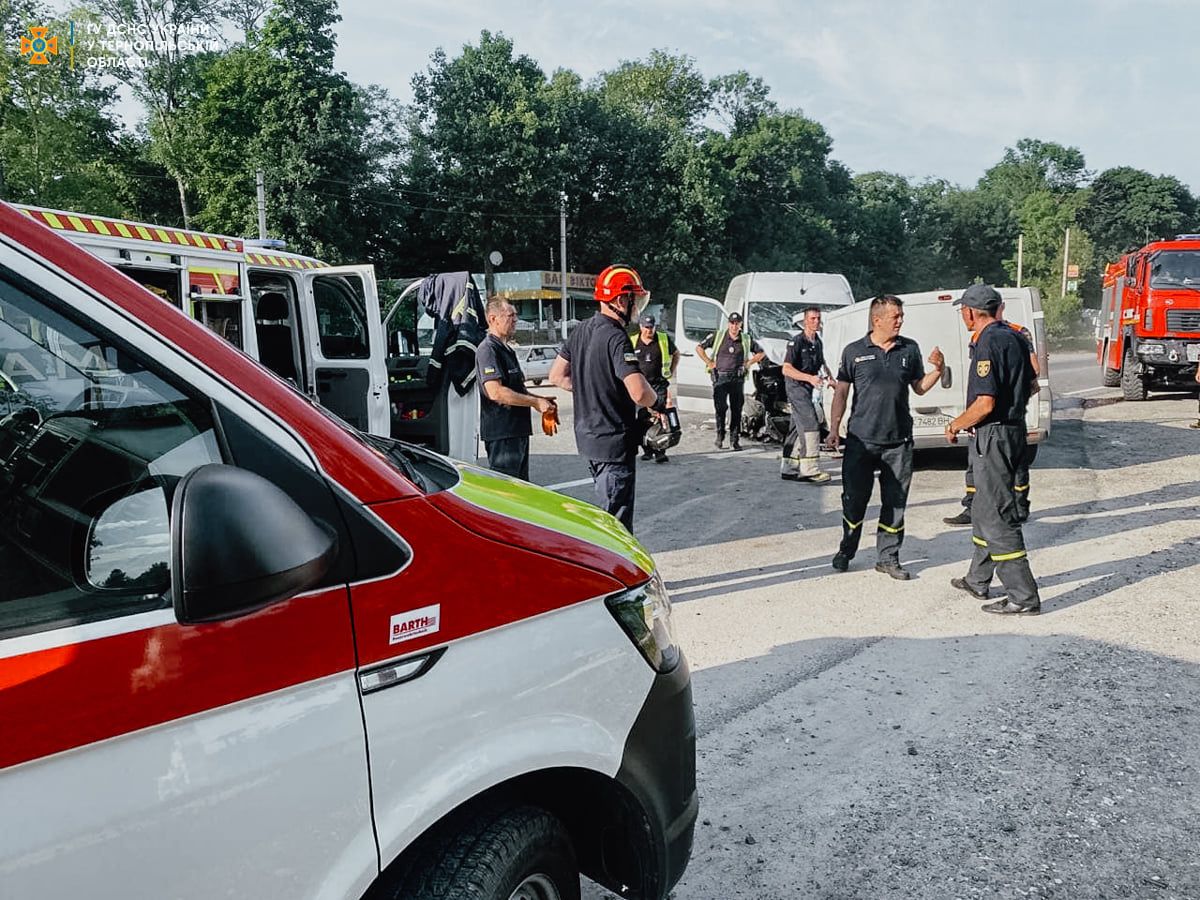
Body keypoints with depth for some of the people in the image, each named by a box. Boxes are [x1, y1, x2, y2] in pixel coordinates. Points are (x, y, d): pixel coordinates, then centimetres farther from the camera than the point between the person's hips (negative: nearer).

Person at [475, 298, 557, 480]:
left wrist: (538, 398, 10)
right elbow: (495, 392, -25)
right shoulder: (488, 349, -14)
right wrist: (535, 402, -19)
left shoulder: (506, 349, 19)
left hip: (517, 430, 10)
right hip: (501, 433, -10)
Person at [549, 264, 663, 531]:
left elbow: (557, 375, 15)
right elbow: (639, 392, -31)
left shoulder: (581, 330, 7)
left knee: (608, 507, 23)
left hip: (586, 436, 9)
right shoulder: (616, 338, -20)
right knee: (617, 521, -1)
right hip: (613, 442, -9)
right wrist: (658, 404, -10)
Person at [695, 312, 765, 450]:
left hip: (738, 378, 2)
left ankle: (735, 439, 9)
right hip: (720, 377, -2)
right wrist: (709, 362, 1)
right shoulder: (717, 336, 3)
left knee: (737, 409, 2)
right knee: (721, 408, -8)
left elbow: (761, 353, 20)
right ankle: (720, 436, 6)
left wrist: (748, 363, 6)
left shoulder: (747, 340, 9)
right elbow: (699, 347, 8)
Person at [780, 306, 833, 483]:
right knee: (811, 425, -15)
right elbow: (786, 369, -19)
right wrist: (810, 378, -28)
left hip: (807, 388, 9)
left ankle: (788, 469, 17)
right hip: (796, 387, -9)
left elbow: (821, 362, 30)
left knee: (799, 429, 11)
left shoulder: (818, 342, 12)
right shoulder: (797, 341, -13)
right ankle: (810, 470, -15)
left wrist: (830, 377, 12)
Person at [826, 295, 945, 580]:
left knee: (895, 502, 5)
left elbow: (919, 387, 13)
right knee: (854, 499, 5)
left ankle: (888, 557, 17)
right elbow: (841, 391, 4)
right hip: (860, 439, -2)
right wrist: (833, 428, -1)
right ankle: (846, 551, 24)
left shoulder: (910, 349, 7)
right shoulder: (854, 351, 0)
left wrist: (938, 369, -5)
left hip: (898, 441, 2)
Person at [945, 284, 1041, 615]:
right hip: (1013, 429, 10)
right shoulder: (1015, 338, 12)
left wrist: (955, 425, -7)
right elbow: (1029, 387, 21)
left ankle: (1023, 597, -2)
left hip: (993, 436, -10)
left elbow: (985, 404, -23)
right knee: (984, 511, 20)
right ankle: (978, 580, 33)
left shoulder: (989, 342, -18)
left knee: (997, 517, -5)